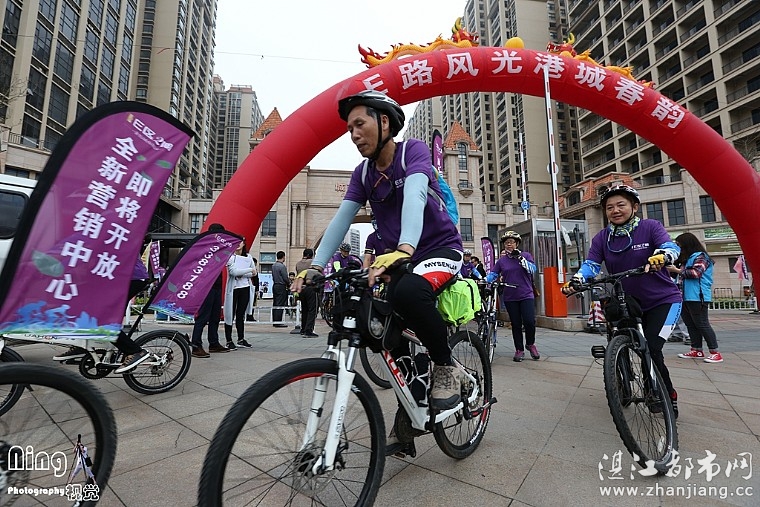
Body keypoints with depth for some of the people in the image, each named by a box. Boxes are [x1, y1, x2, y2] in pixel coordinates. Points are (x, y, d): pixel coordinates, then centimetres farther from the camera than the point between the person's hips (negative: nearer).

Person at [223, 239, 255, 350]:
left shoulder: (248, 257, 9)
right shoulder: (230, 257, -4)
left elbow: (253, 274, 6)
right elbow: (233, 271, -18)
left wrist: (241, 274, -9)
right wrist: (250, 270, -12)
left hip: (245, 288, 4)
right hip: (233, 288, -4)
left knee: (241, 314, 11)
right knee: (230, 315, 1)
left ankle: (241, 339, 20)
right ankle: (229, 341, 10)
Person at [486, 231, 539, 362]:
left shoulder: (526, 255, 5)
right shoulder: (501, 260, 8)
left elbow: (532, 269, -9)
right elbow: (493, 274, 1)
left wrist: (520, 257, -15)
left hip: (526, 295, -1)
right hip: (510, 297, 2)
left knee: (529, 321, -11)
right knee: (516, 324, 6)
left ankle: (530, 344, 17)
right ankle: (519, 350, 20)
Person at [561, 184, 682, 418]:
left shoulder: (650, 227, -10)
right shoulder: (602, 238, -3)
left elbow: (671, 247, -25)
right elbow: (591, 265, -13)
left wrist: (661, 255, -49)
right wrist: (576, 280, -34)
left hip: (663, 300, -3)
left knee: (651, 349, -15)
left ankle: (668, 396, 12)